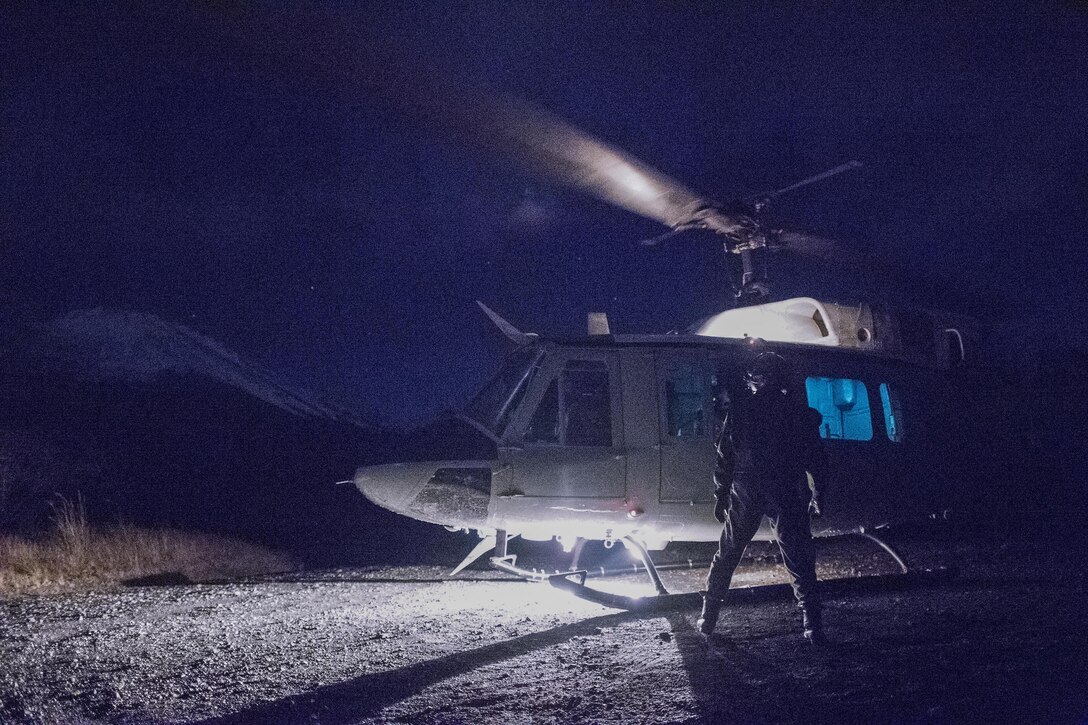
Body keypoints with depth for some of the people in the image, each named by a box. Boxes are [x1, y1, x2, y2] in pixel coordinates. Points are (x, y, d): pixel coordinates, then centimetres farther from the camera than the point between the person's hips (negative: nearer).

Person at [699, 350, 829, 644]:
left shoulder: (740, 406, 2)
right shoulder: (799, 410, 3)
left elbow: (724, 454, 2)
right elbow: (816, 457, 3)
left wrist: (721, 495, 9)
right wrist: (817, 493, 13)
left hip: (744, 495, 1)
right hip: (788, 496, 0)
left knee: (726, 557, 14)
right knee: (800, 562, 7)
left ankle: (708, 619, 15)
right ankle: (813, 627, 4)